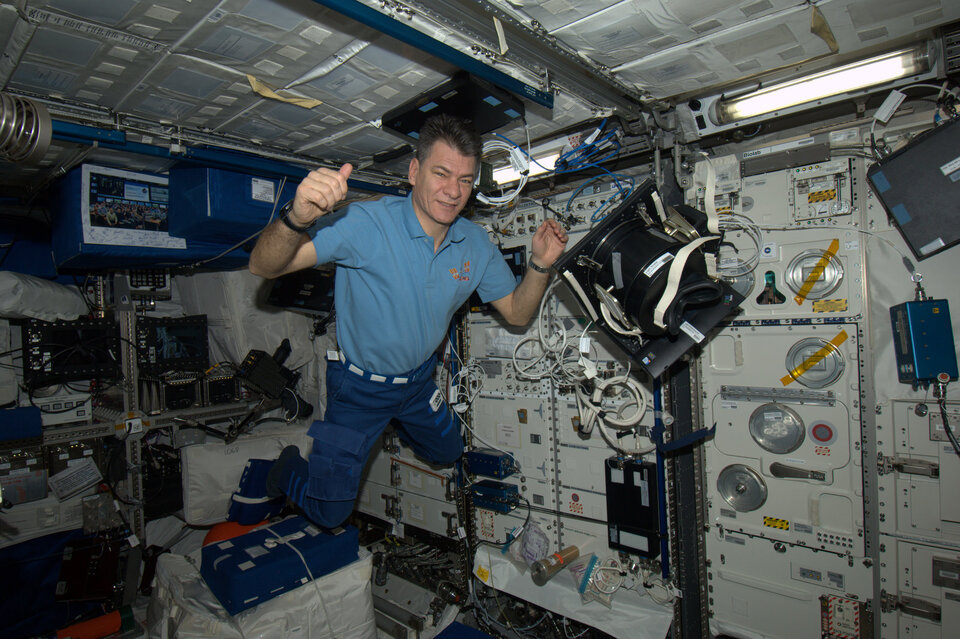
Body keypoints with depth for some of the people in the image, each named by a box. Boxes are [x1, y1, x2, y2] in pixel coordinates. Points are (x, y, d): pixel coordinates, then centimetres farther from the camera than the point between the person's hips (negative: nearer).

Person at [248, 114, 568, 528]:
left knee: (448, 454, 28)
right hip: (360, 384, -5)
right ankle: (290, 466, 38)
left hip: (418, 380, 5)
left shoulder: (476, 243, -10)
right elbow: (264, 266, -35)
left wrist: (540, 265, -22)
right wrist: (298, 217, -57)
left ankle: (396, 425, 56)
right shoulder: (366, 225, -30)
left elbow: (517, 313, -2)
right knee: (330, 512, 5)